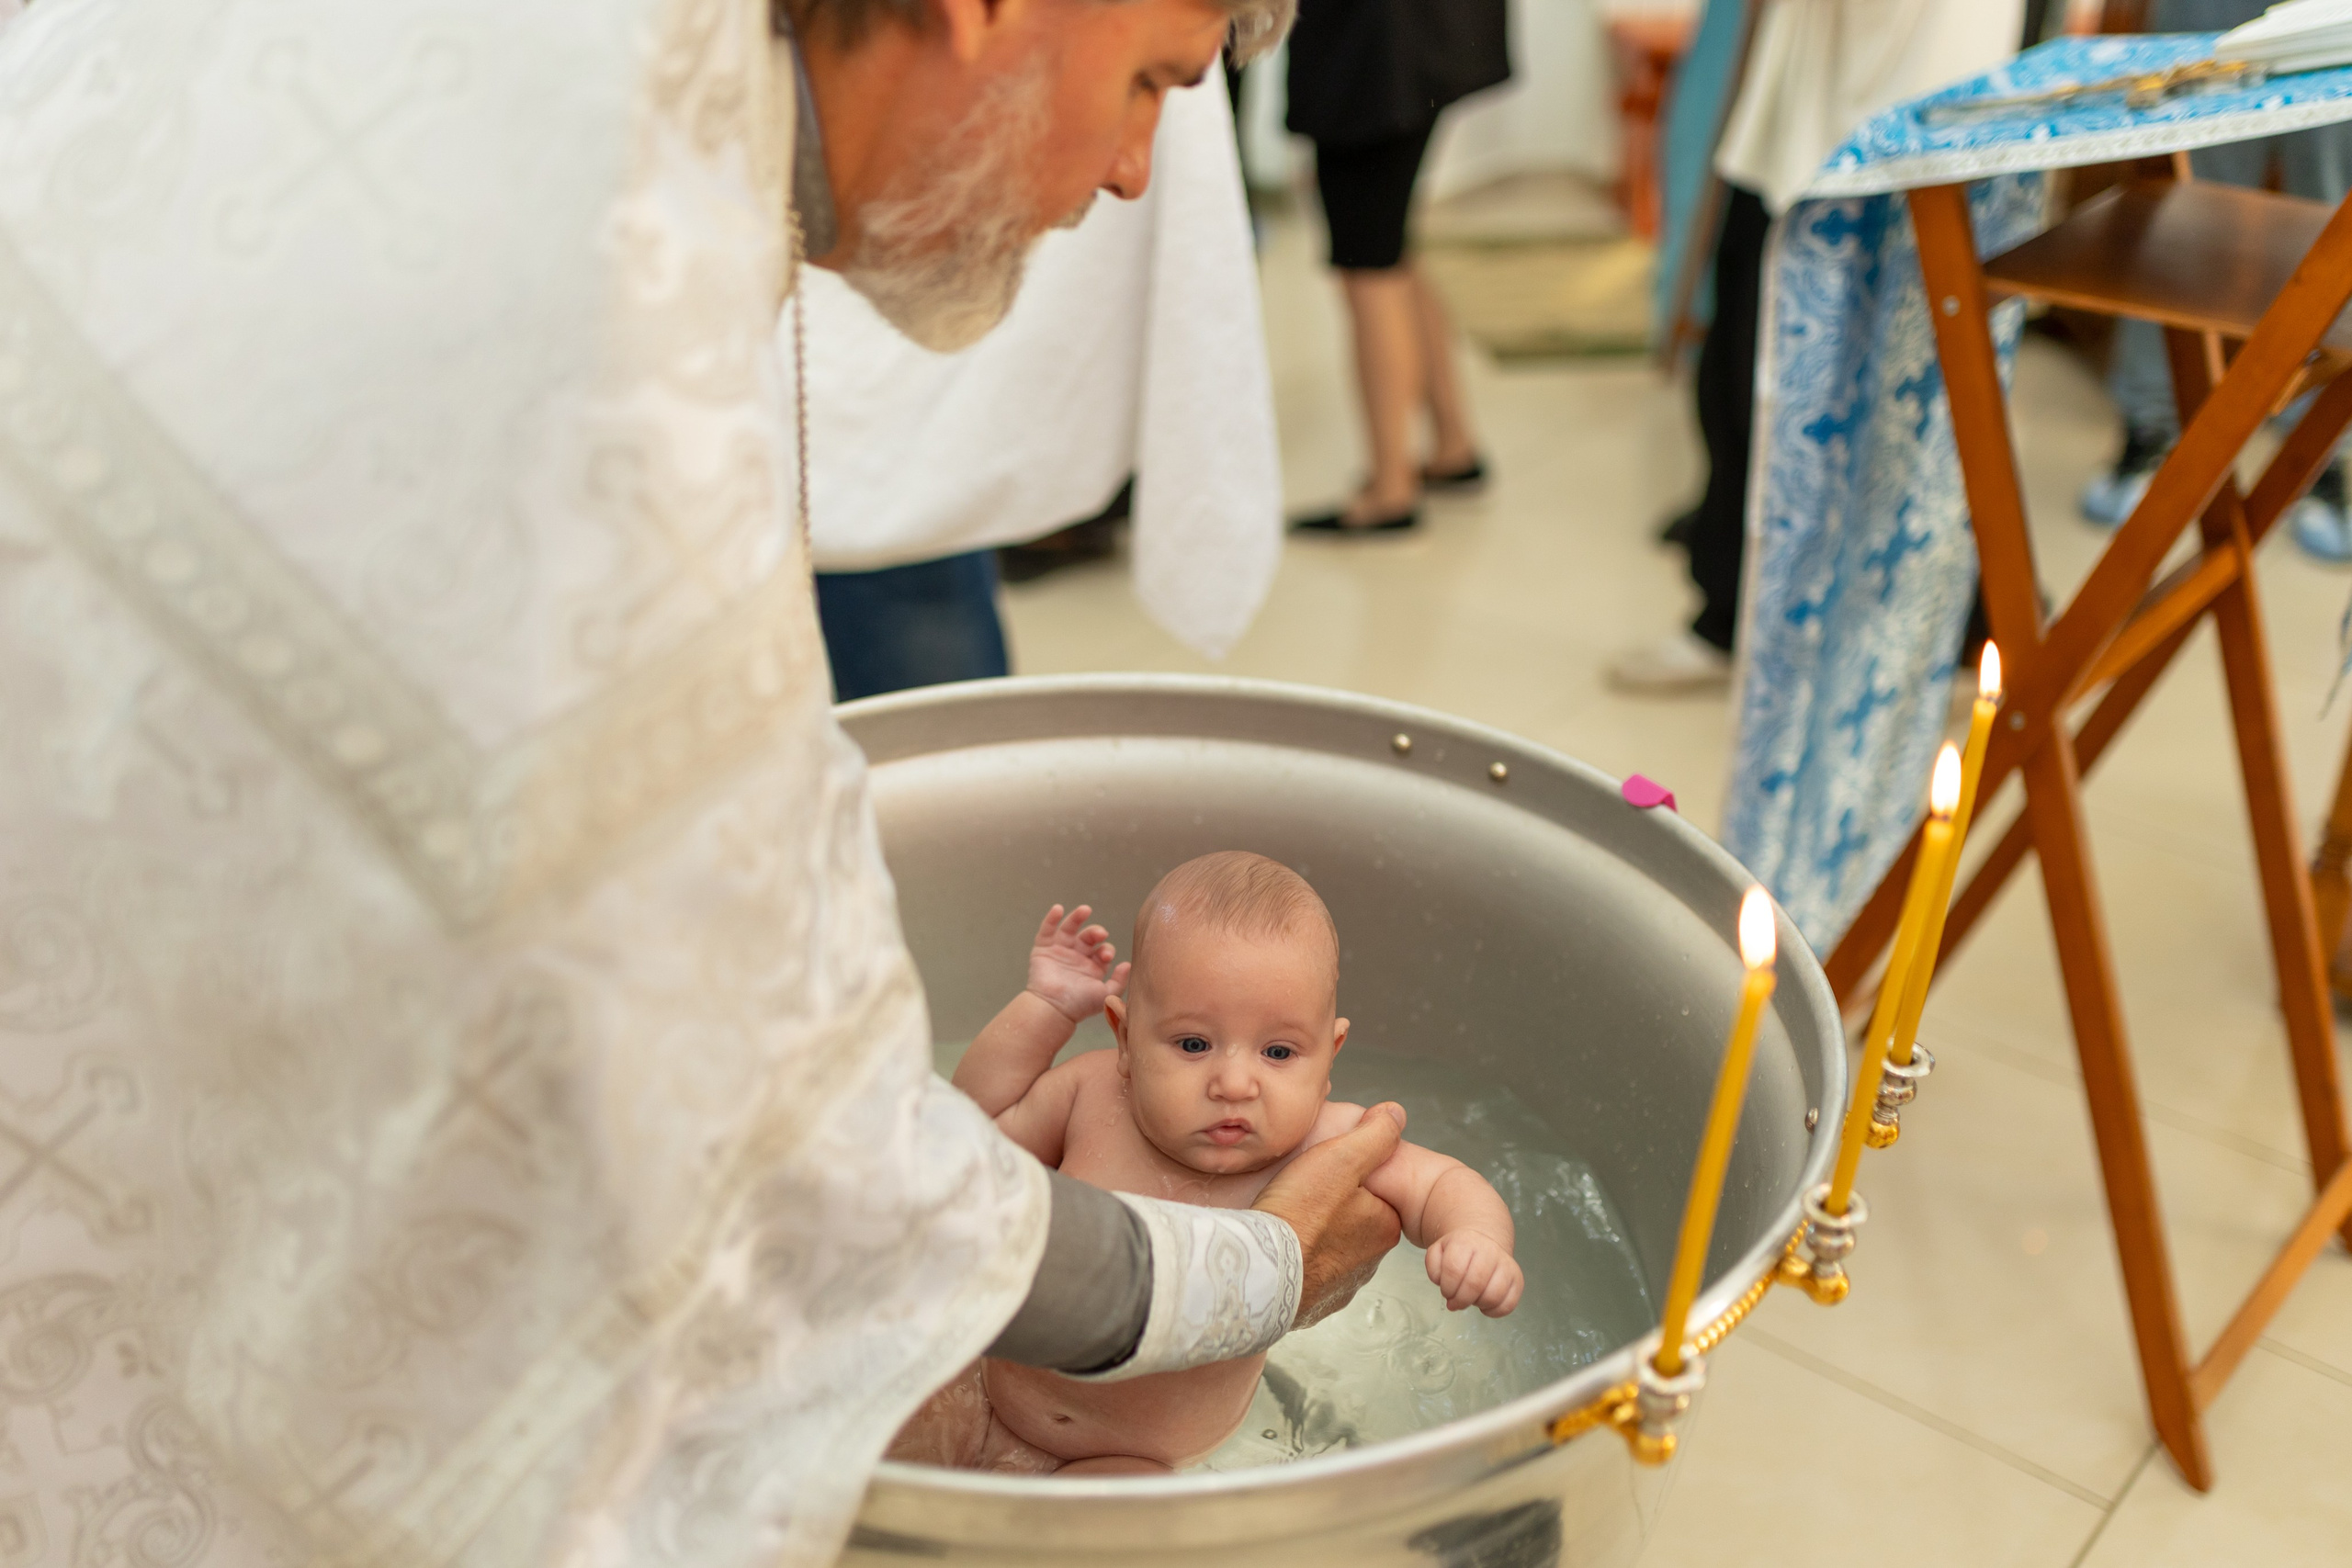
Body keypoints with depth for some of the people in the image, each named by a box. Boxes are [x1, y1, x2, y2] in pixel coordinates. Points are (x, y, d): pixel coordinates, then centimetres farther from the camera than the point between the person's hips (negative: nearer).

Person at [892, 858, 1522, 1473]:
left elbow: (1444, 1185, -8)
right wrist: (1045, 1007, -8)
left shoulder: (1324, 1145, -18)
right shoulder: (1093, 1094, -12)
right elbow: (980, 1125, 4)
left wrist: (1476, 1239, -31)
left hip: (1134, 1464, -2)